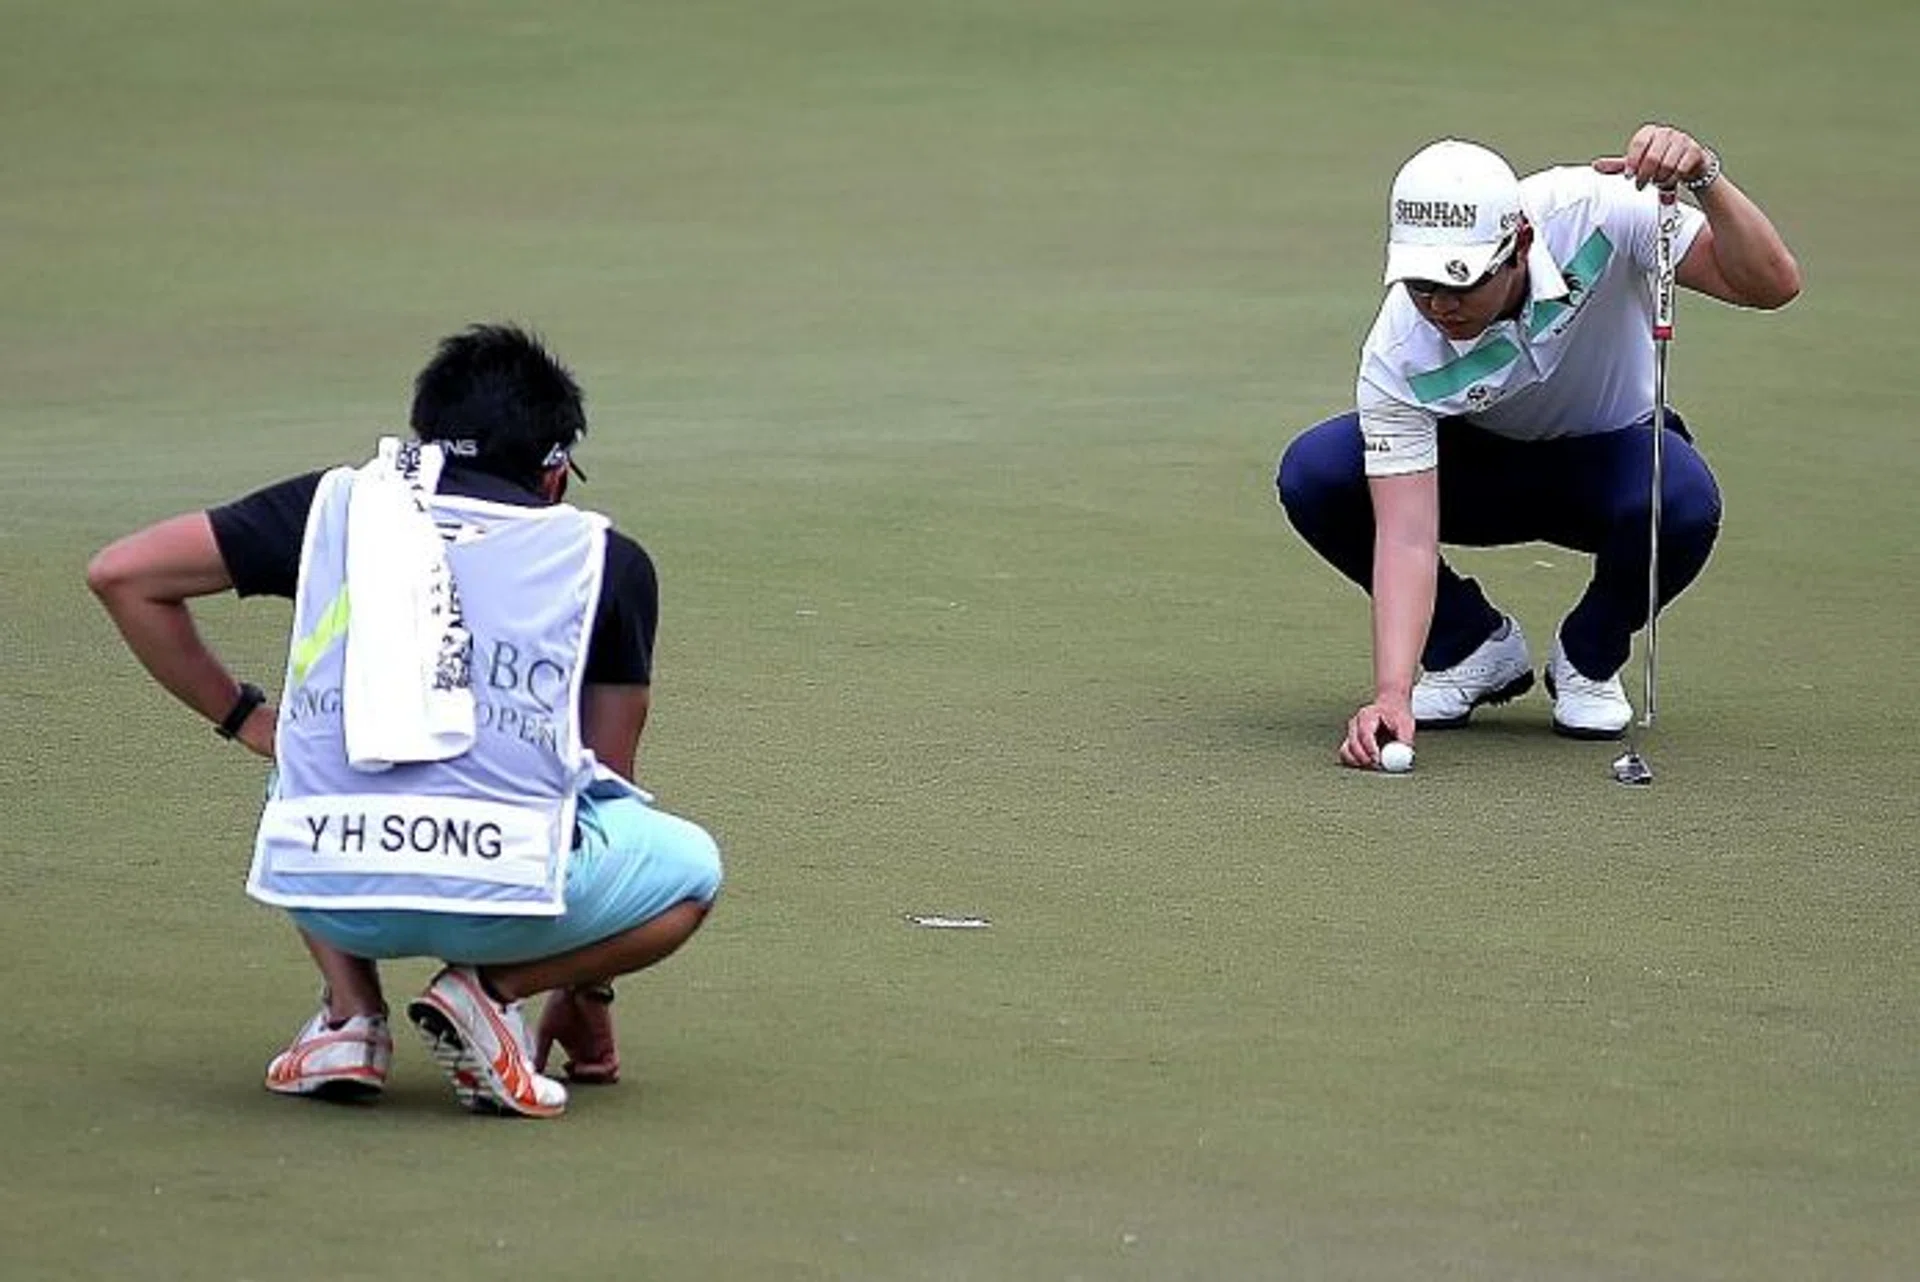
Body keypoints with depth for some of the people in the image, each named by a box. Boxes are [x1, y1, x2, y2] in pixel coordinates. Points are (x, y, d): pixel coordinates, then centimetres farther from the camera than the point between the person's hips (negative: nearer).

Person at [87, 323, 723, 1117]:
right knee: (688, 869, 27)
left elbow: (120, 574, 17)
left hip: (332, 896, 2)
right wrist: (586, 993, 37)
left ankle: (350, 1013, 14)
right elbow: (607, 777, 27)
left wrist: (241, 716, 27)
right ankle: (491, 988, 2)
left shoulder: (334, 505, 19)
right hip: (505, 896, -2)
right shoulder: (606, 560, 19)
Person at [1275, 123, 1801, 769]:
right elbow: (1406, 536, -34)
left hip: (1609, 455, -1)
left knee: (1682, 500, -37)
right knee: (1313, 474, -27)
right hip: (1479, 462, 1)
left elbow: (1773, 285, -34)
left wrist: (1704, 178, -52)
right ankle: (1474, 644, -1)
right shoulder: (1399, 352, -31)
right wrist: (1391, 693, -46)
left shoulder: (1592, 212, -32)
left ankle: (1589, 657, -3)